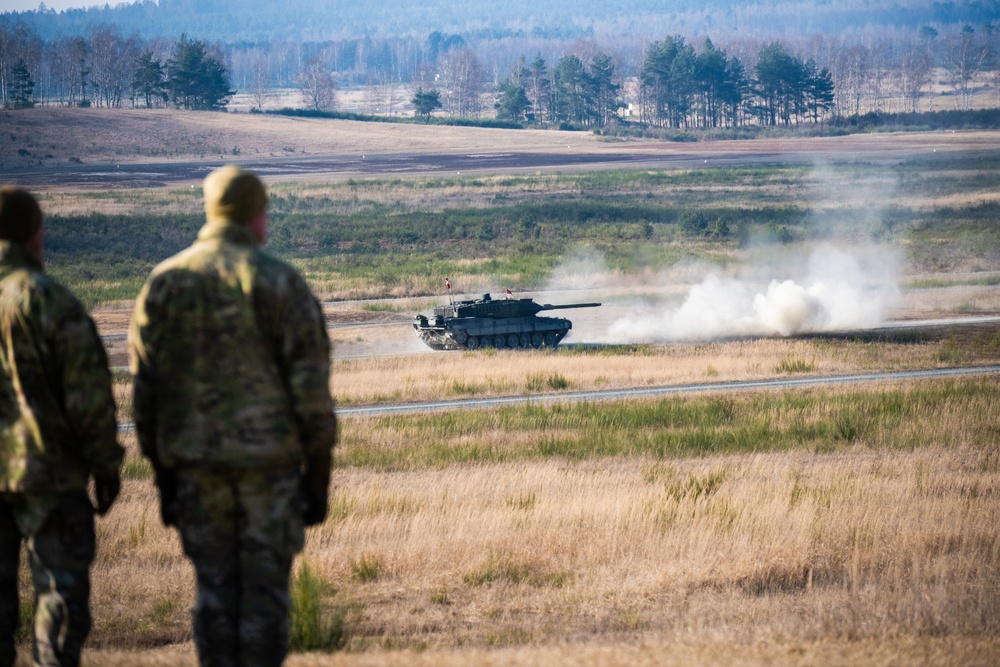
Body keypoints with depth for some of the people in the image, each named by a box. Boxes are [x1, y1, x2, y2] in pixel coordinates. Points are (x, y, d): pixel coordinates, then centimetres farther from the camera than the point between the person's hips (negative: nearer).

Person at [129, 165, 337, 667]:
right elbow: (311, 390, -7)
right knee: (264, 589, 1)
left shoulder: (163, 284, 5)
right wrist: (317, 475, 0)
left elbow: (145, 391, 8)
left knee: (214, 591, 9)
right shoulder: (280, 283, -6)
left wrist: (163, 476, 14)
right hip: (270, 458, -3)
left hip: (195, 463, 3)